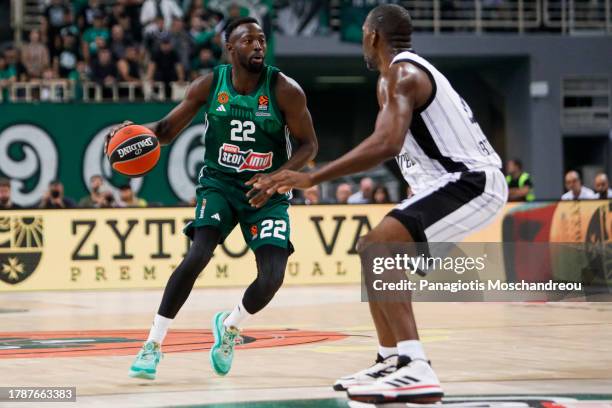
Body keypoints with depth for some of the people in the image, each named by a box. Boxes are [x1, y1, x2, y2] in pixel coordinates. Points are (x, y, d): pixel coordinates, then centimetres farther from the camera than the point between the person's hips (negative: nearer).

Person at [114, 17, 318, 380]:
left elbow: (308, 144, -7)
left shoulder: (285, 90, -14)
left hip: (267, 193, 0)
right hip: (219, 184, 0)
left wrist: (278, 177, -23)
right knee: (198, 255, -24)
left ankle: (230, 326, 19)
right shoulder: (209, 86, -9)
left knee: (272, 277, -14)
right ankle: (153, 345, -14)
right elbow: (167, 130, 0)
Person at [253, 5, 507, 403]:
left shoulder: (400, 73, -13)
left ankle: (416, 371, -33)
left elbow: (387, 144, -30)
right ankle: (392, 362, 21)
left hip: (471, 183, -11)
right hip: (459, 180, 11)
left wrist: (311, 178, -30)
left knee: (378, 247, -24)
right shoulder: (412, 69, 19)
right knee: (374, 249, 19)